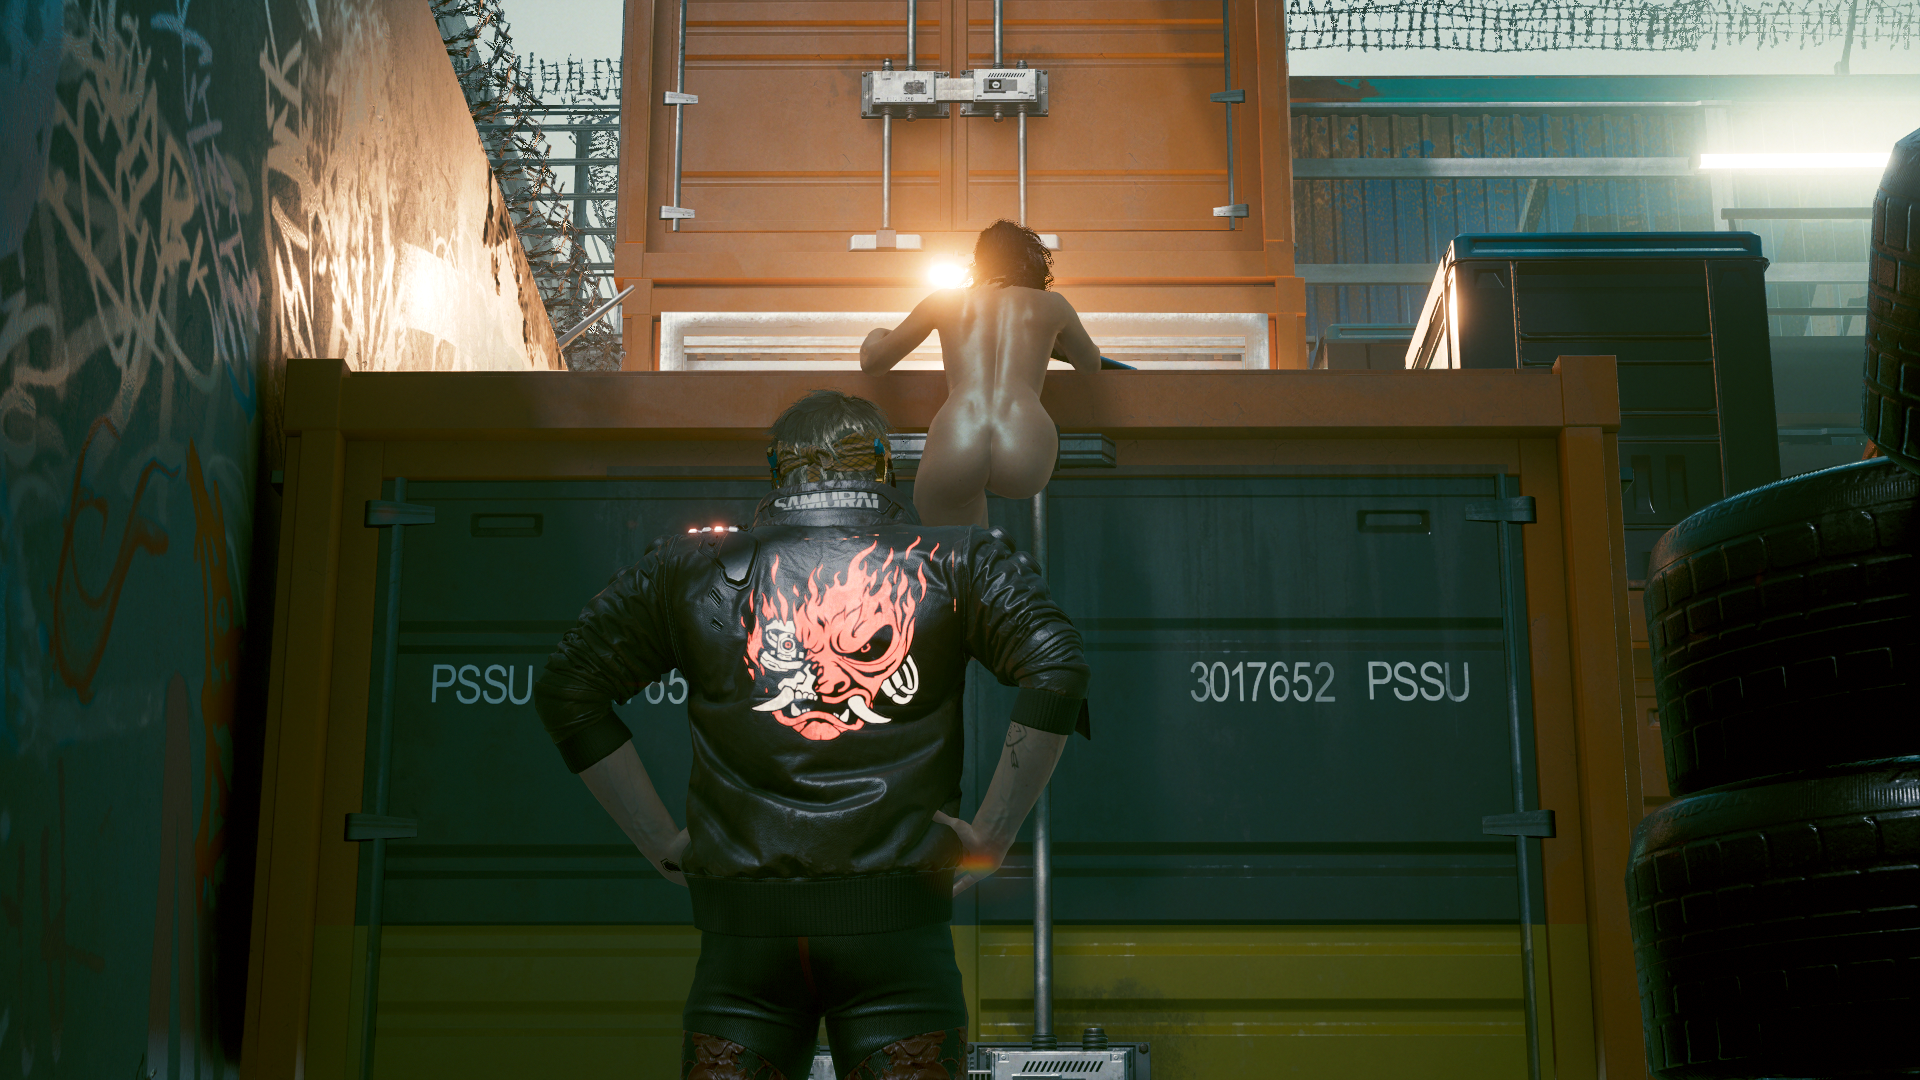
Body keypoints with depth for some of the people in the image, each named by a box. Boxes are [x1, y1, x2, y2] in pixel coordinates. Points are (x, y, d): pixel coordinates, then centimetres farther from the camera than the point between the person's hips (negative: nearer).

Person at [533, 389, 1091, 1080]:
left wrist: (663, 843, 10)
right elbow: (1056, 671, -8)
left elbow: (567, 688, 12)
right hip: (895, 923, -1)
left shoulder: (694, 569, 11)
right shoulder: (956, 563, 7)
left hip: (743, 929, 1)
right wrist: (990, 839, -3)